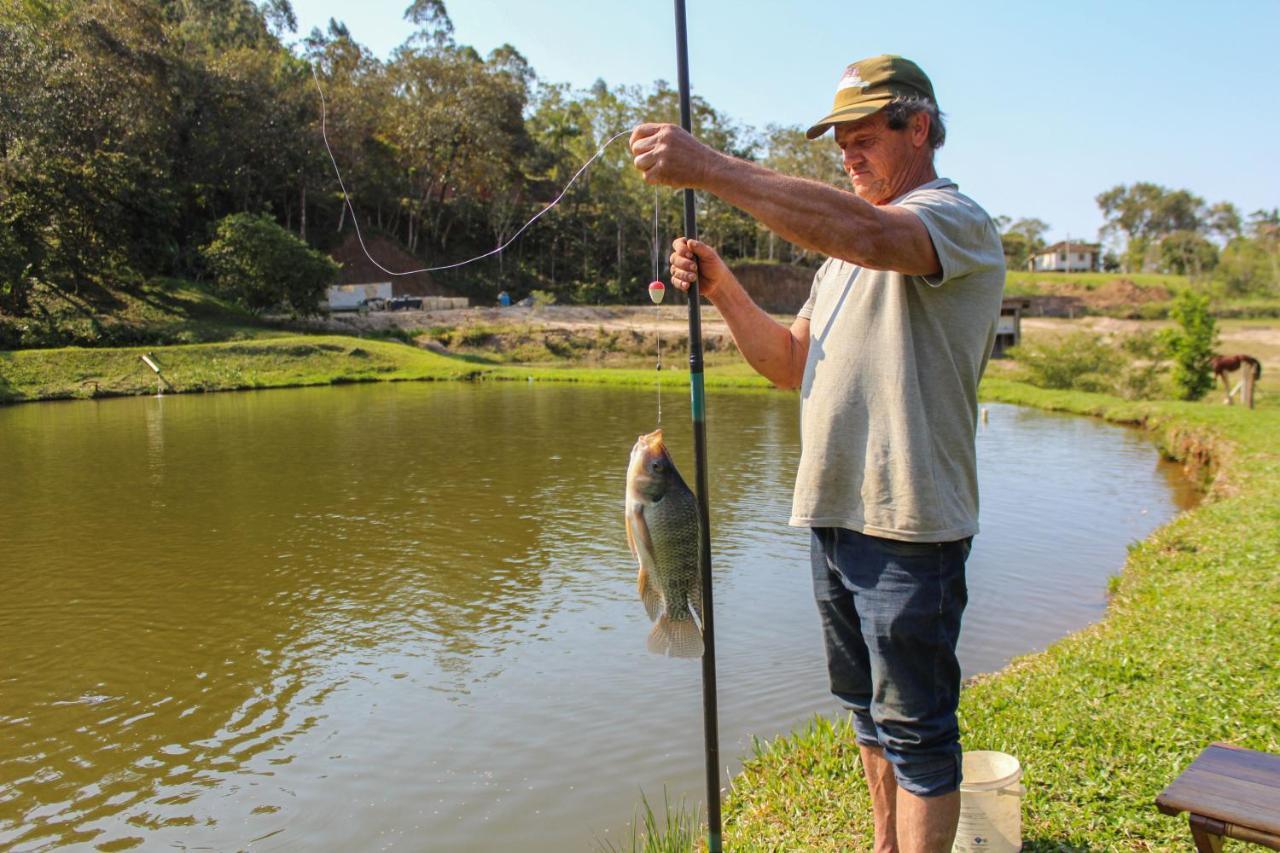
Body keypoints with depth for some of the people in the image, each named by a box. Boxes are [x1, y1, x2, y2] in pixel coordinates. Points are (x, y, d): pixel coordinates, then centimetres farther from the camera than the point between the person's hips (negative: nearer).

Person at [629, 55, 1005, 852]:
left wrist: (710, 168, -34)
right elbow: (792, 364, 15)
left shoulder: (957, 220, -9)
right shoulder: (848, 242, 19)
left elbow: (869, 233, -33)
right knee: (870, 710, 20)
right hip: (836, 515, 9)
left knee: (916, 729, 1)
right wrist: (724, 290, -1)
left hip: (909, 524, -9)